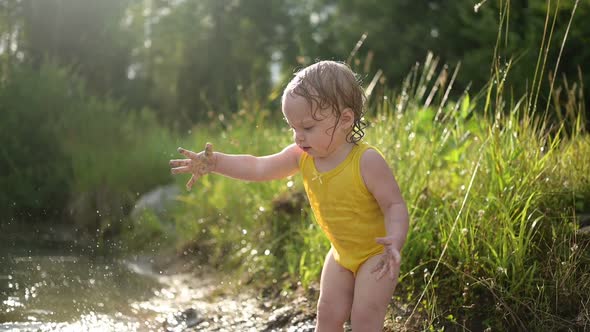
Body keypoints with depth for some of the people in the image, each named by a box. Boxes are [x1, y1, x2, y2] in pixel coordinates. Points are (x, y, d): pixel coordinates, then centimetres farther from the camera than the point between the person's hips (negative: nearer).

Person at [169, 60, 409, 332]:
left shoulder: (367, 161, -29)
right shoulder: (302, 156, -12)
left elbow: (395, 205, -25)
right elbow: (257, 168, -7)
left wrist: (395, 241, -44)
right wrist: (215, 163, -20)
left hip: (376, 254, -6)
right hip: (341, 252, 6)